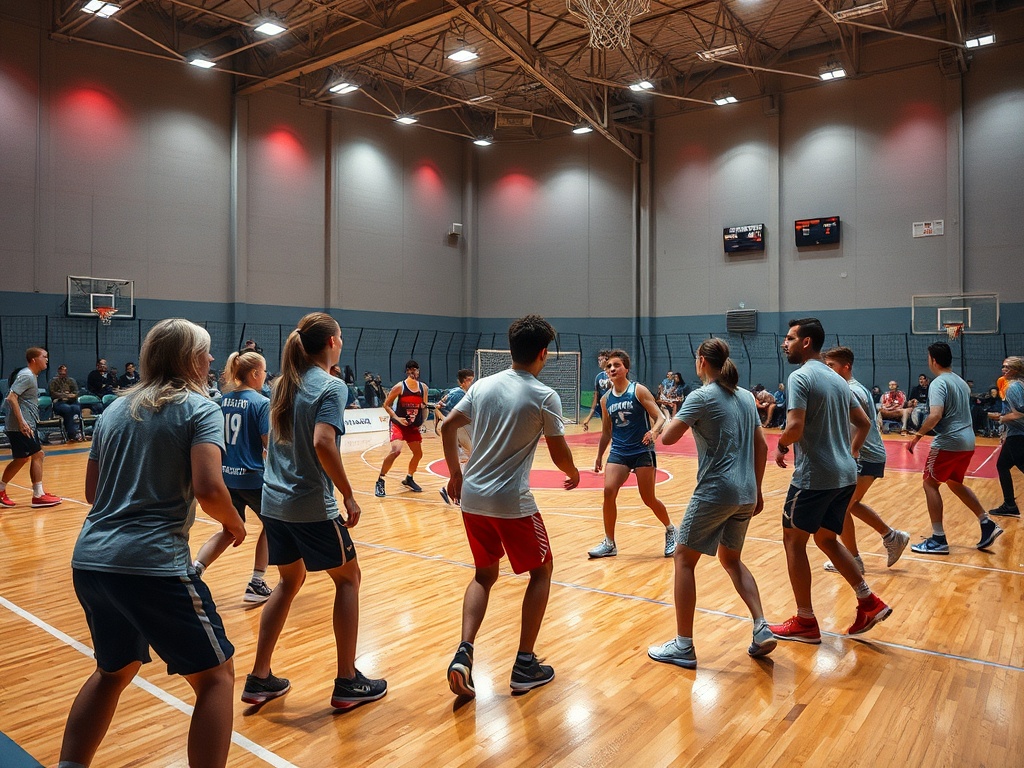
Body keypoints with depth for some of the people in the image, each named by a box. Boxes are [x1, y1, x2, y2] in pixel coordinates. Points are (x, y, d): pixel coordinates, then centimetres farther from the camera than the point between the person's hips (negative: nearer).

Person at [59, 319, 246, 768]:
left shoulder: (116, 409, 14)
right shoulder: (199, 409, -6)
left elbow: (92, 491, 19)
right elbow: (208, 489, -18)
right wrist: (234, 524, 0)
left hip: (89, 560, 8)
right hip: (153, 563, -7)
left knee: (114, 670, 29)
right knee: (216, 675, 6)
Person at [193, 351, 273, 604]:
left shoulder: (224, 400, 6)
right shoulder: (261, 403, -14)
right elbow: (269, 444, -15)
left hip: (226, 475, 6)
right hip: (252, 477, -6)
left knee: (230, 530, 21)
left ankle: (194, 568, 2)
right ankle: (256, 584, 16)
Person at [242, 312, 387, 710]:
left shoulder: (285, 384, 10)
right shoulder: (331, 386, -13)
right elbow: (323, 443, -25)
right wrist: (349, 497, -19)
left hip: (274, 501, 7)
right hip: (312, 505, -7)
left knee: (290, 580, 22)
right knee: (348, 579, 10)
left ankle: (259, 679, 25)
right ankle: (347, 683, 15)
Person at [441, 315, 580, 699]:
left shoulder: (483, 385, 6)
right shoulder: (545, 396, -8)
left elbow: (447, 427, 10)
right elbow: (559, 454, -4)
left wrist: (456, 474, 20)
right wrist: (574, 474, 18)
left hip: (472, 497, 5)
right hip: (512, 502, -5)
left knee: (485, 574, 22)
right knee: (541, 571, 16)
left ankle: (464, 653, 4)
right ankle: (525, 665, 18)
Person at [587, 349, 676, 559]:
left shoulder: (639, 391, -7)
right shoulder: (606, 399, 6)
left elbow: (660, 417, -11)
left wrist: (654, 431, -32)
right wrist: (599, 457, 18)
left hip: (642, 451, -4)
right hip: (618, 452, 4)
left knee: (649, 499, 2)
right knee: (608, 491, -14)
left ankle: (670, 530, 32)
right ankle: (609, 544, 0)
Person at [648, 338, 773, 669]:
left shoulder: (702, 396, -10)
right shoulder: (746, 396, 11)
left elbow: (667, 438, -14)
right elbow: (762, 446, 13)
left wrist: (678, 419, 8)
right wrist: (756, 490, 20)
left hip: (715, 491, -7)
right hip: (746, 493, 8)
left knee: (684, 559, 4)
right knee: (731, 559, 23)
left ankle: (683, 647, 6)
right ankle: (762, 629, 13)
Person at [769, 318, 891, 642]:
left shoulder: (800, 376, -12)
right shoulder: (837, 379, 14)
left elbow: (795, 428, -22)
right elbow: (863, 422, 21)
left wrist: (781, 446, -3)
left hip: (814, 476, -8)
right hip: (845, 475, 8)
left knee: (794, 540, 5)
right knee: (826, 538, 22)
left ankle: (805, 622, 12)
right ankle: (869, 603, 20)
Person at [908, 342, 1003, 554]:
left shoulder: (938, 383, -13)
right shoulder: (961, 382, 15)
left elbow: (935, 415, -25)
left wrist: (917, 436, -19)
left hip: (948, 442, -9)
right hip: (968, 441, 9)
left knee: (930, 484, 0)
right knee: (955, 483, 23)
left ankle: (938, 539, -1)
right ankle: (987, 523, 19)